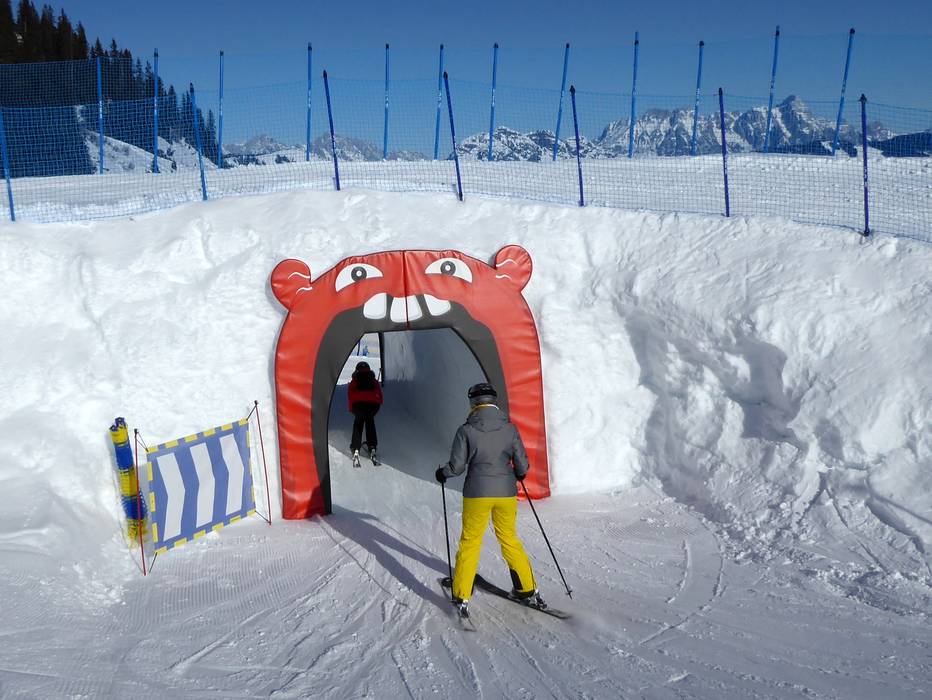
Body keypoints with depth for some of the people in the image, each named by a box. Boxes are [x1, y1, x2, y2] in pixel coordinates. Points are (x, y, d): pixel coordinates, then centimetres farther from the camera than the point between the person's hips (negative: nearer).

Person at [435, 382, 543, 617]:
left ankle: (462, 598, 15)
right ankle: (528, 590, 26)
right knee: (510, 539, 20)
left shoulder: (466, 430, -10)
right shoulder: (509, 429, -3)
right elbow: (522, 466, -1)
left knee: (469, 542, 11)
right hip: (506, 492, 2)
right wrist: (519, 474, 23)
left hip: (477, 493, -2)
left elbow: (457, 466, -8)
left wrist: (442, 473, 13)